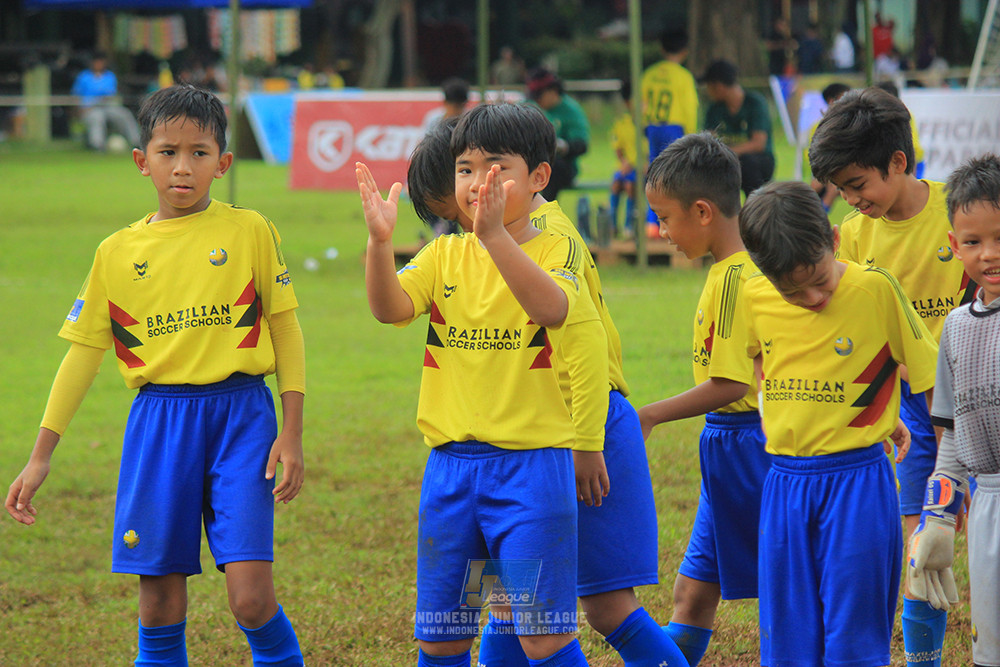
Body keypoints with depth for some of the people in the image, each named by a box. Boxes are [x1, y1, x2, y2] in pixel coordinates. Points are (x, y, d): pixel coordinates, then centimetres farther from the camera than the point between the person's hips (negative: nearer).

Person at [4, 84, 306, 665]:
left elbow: (286, 331, 6)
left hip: (240, 417, -2)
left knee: (251, 597, -12)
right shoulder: (118, 253, 7)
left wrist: (292, 434, 0)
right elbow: (84, 351, 11)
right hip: (158, 421, 2)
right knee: (160, 599, 2)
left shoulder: (250, 232, 1)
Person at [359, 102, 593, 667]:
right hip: (451, 464, 4)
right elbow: (389, 307, -10)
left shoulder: (557, 251, -4)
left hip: (532, 463, -4)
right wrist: (380, 240, -29)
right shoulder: (445, 255, 8)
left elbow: (552, 307, -26)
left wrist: (496, 234, -39)